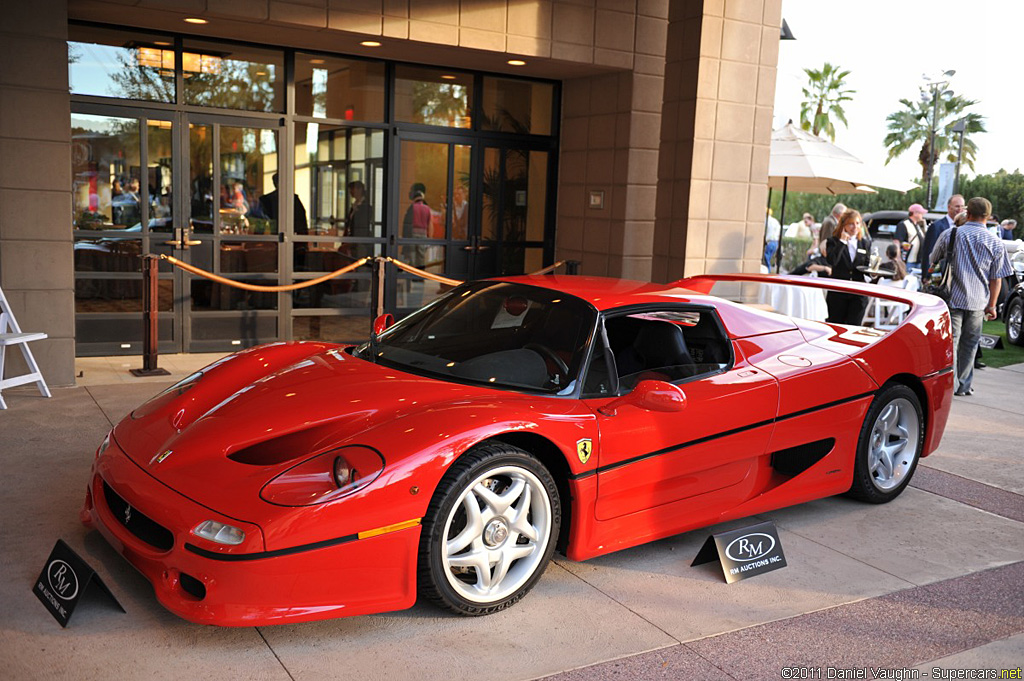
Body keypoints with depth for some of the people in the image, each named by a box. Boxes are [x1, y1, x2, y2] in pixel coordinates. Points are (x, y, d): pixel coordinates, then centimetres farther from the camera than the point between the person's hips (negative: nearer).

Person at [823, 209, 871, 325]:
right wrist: (842, 241, -16)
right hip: (838, 292, -2)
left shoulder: (864, 243, 11)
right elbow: (831, 261, -20)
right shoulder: (833, 241, 0)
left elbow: (866, 266, 14)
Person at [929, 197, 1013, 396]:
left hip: (953, 298, -2)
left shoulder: (950, 234, -3)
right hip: (978, 302, 2)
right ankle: (964, 385, 19)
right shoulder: (996, 244, 1)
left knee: (950, 342, 2)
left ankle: (949, 385, -1)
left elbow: (933, 261, 8)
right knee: (969, 344, 12)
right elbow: (996, 279, 3)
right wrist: (991, 305, 12)